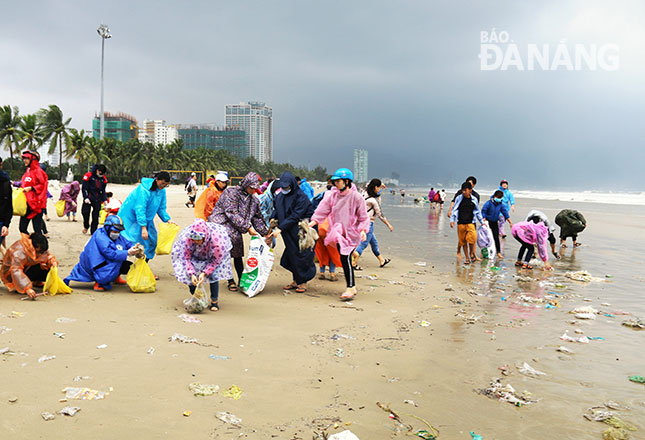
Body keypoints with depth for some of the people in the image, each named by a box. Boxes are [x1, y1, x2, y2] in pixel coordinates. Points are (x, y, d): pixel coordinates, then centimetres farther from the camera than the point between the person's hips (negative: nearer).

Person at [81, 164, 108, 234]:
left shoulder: (104, 179, 8)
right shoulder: (88, 176, -6)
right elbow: (84, 188, -6)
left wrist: (104, 200, 5)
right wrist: (86, 198, -15)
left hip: (97, 200, 3)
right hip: (88, 199, -3)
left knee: (95, 216, 1)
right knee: (85, 212, -7)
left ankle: (93, 231, 9)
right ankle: (86, 226, 20)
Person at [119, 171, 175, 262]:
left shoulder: (162, 191, -4)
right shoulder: (144, 189, -28)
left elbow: (161, 208, 6)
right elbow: (140, 209, -32)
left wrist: (167, 220, -9)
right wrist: (143, 228, -37)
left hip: (147, 218, 8)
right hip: (131, 216, -8)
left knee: (151, 240, 3)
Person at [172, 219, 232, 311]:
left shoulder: (216, 241, -42)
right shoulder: (188, 238, -35)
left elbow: (215, 261, -25)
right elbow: (187, 258, -21)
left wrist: (204, 273, -36)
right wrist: (191, 274, -32)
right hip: (196, 255, 3)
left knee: (213, 274, -18)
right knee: (188, 273, -9)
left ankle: (214, 301, -1)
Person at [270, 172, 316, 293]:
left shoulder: (301, 197, -16)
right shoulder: (279, 196, 6)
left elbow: (295, 216, -22)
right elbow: (278, 212, 17)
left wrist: (280, 228, -24)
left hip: (302, 232, -7)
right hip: (289, 233, 7)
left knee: (301, 256, -2)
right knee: (290, 256, 10)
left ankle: (303, 282, 12)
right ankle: (296, 281, 24)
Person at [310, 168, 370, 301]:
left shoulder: (356, 197, -8)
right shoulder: (332, 195, 2)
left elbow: (364, 217, -2)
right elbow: (322, 210, 2)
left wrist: (363, 230, -15)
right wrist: (313, 222, -9)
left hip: (351, 232, -5)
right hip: (338, 232, 5)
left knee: (345, 257, -13)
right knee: (343, 258, 8)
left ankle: (351, 288, -4)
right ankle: (351, 285, 28)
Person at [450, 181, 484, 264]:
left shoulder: (474, 199, 6)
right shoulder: (459, 198, 2)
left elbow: (477, 211, 18)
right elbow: (455, 209, 5)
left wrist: (482, 222, 23)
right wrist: (452, 220, -5)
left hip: (470, 223, 0)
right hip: (461, 223, 0)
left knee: (472, 238, -19)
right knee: (463, 241, 3)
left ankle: (472, 254, 4)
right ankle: (467, 258, 15)